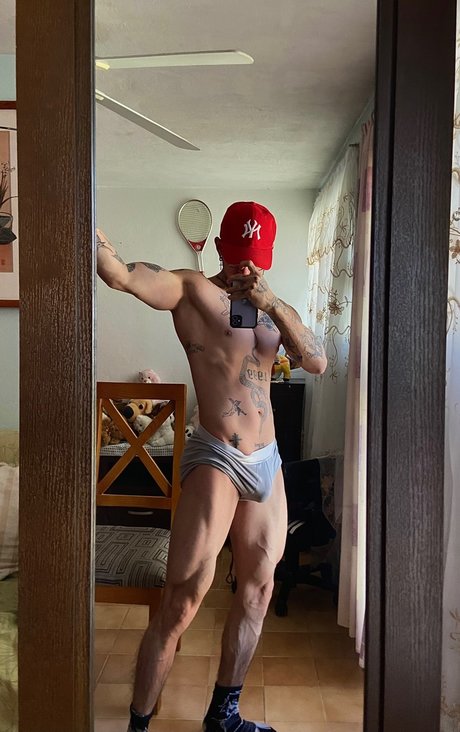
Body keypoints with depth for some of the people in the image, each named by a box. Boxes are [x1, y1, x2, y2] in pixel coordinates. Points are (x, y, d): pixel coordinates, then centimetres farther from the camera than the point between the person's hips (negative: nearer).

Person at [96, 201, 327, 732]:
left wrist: (270, 303, -13)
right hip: (216, 459, -6)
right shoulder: (194, 291, -4)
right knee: (181, 604, -5)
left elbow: (318, 363, -2)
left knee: (257, 591, 15)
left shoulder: (276, 308, 13)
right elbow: (121, 275, -22)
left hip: (267, 463, 7)